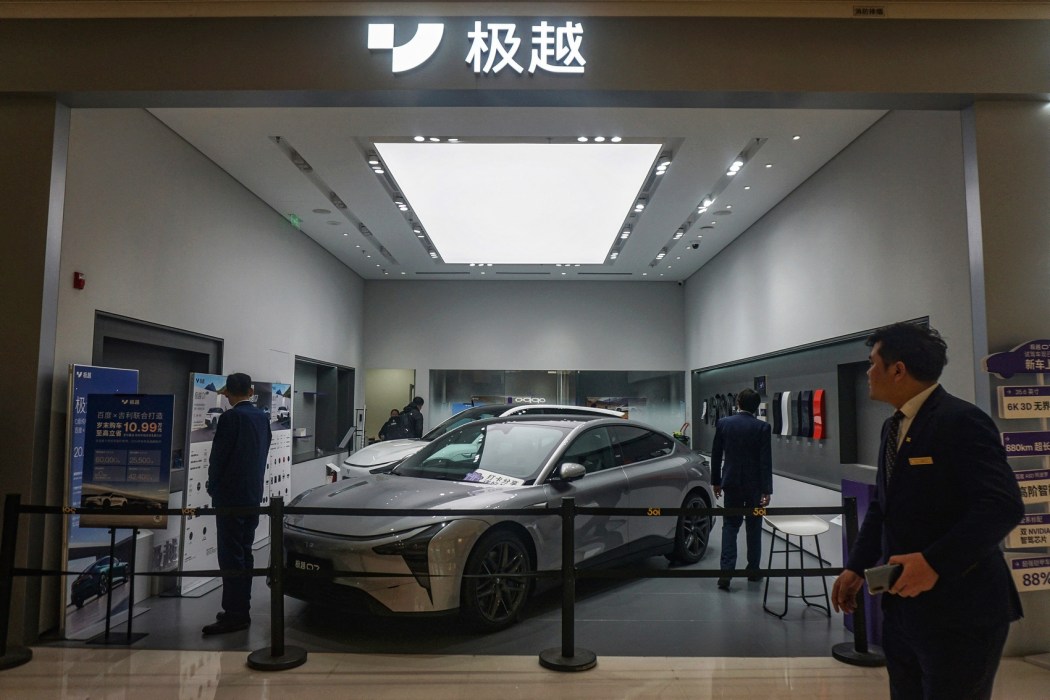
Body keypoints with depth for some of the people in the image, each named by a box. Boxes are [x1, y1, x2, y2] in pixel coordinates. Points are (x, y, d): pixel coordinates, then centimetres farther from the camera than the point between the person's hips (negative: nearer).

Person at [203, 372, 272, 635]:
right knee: (244, 554, 14)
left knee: (231, 556, -4)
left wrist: (213, 487, 3)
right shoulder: (262, 417, 8)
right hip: (253, 494, 8)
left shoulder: (230, 418, -14)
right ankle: (241, 609, 21)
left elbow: (217, 456, -12)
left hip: (230, 496, -8)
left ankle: (234, 615, -1)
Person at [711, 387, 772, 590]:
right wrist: (767, 490, -7)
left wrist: (716, 481, 12)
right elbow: (766, 461, -11)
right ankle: (753, 570, 24)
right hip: (754, 483, -1)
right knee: (754, 526, 14)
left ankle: (726, 572, -4)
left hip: (731, 482, 1)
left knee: (730, 526, 6)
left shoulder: (723, 423, -3)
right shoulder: (762, 427, -9)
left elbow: (716, 455, 2)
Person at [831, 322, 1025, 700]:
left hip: (958, 610, -8)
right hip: (903, 604, 8)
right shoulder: (894, 426, 11)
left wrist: (935, 562, -29)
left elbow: (1002, 505, -25)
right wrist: (856, 566, 6)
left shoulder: (961, 421, -16)